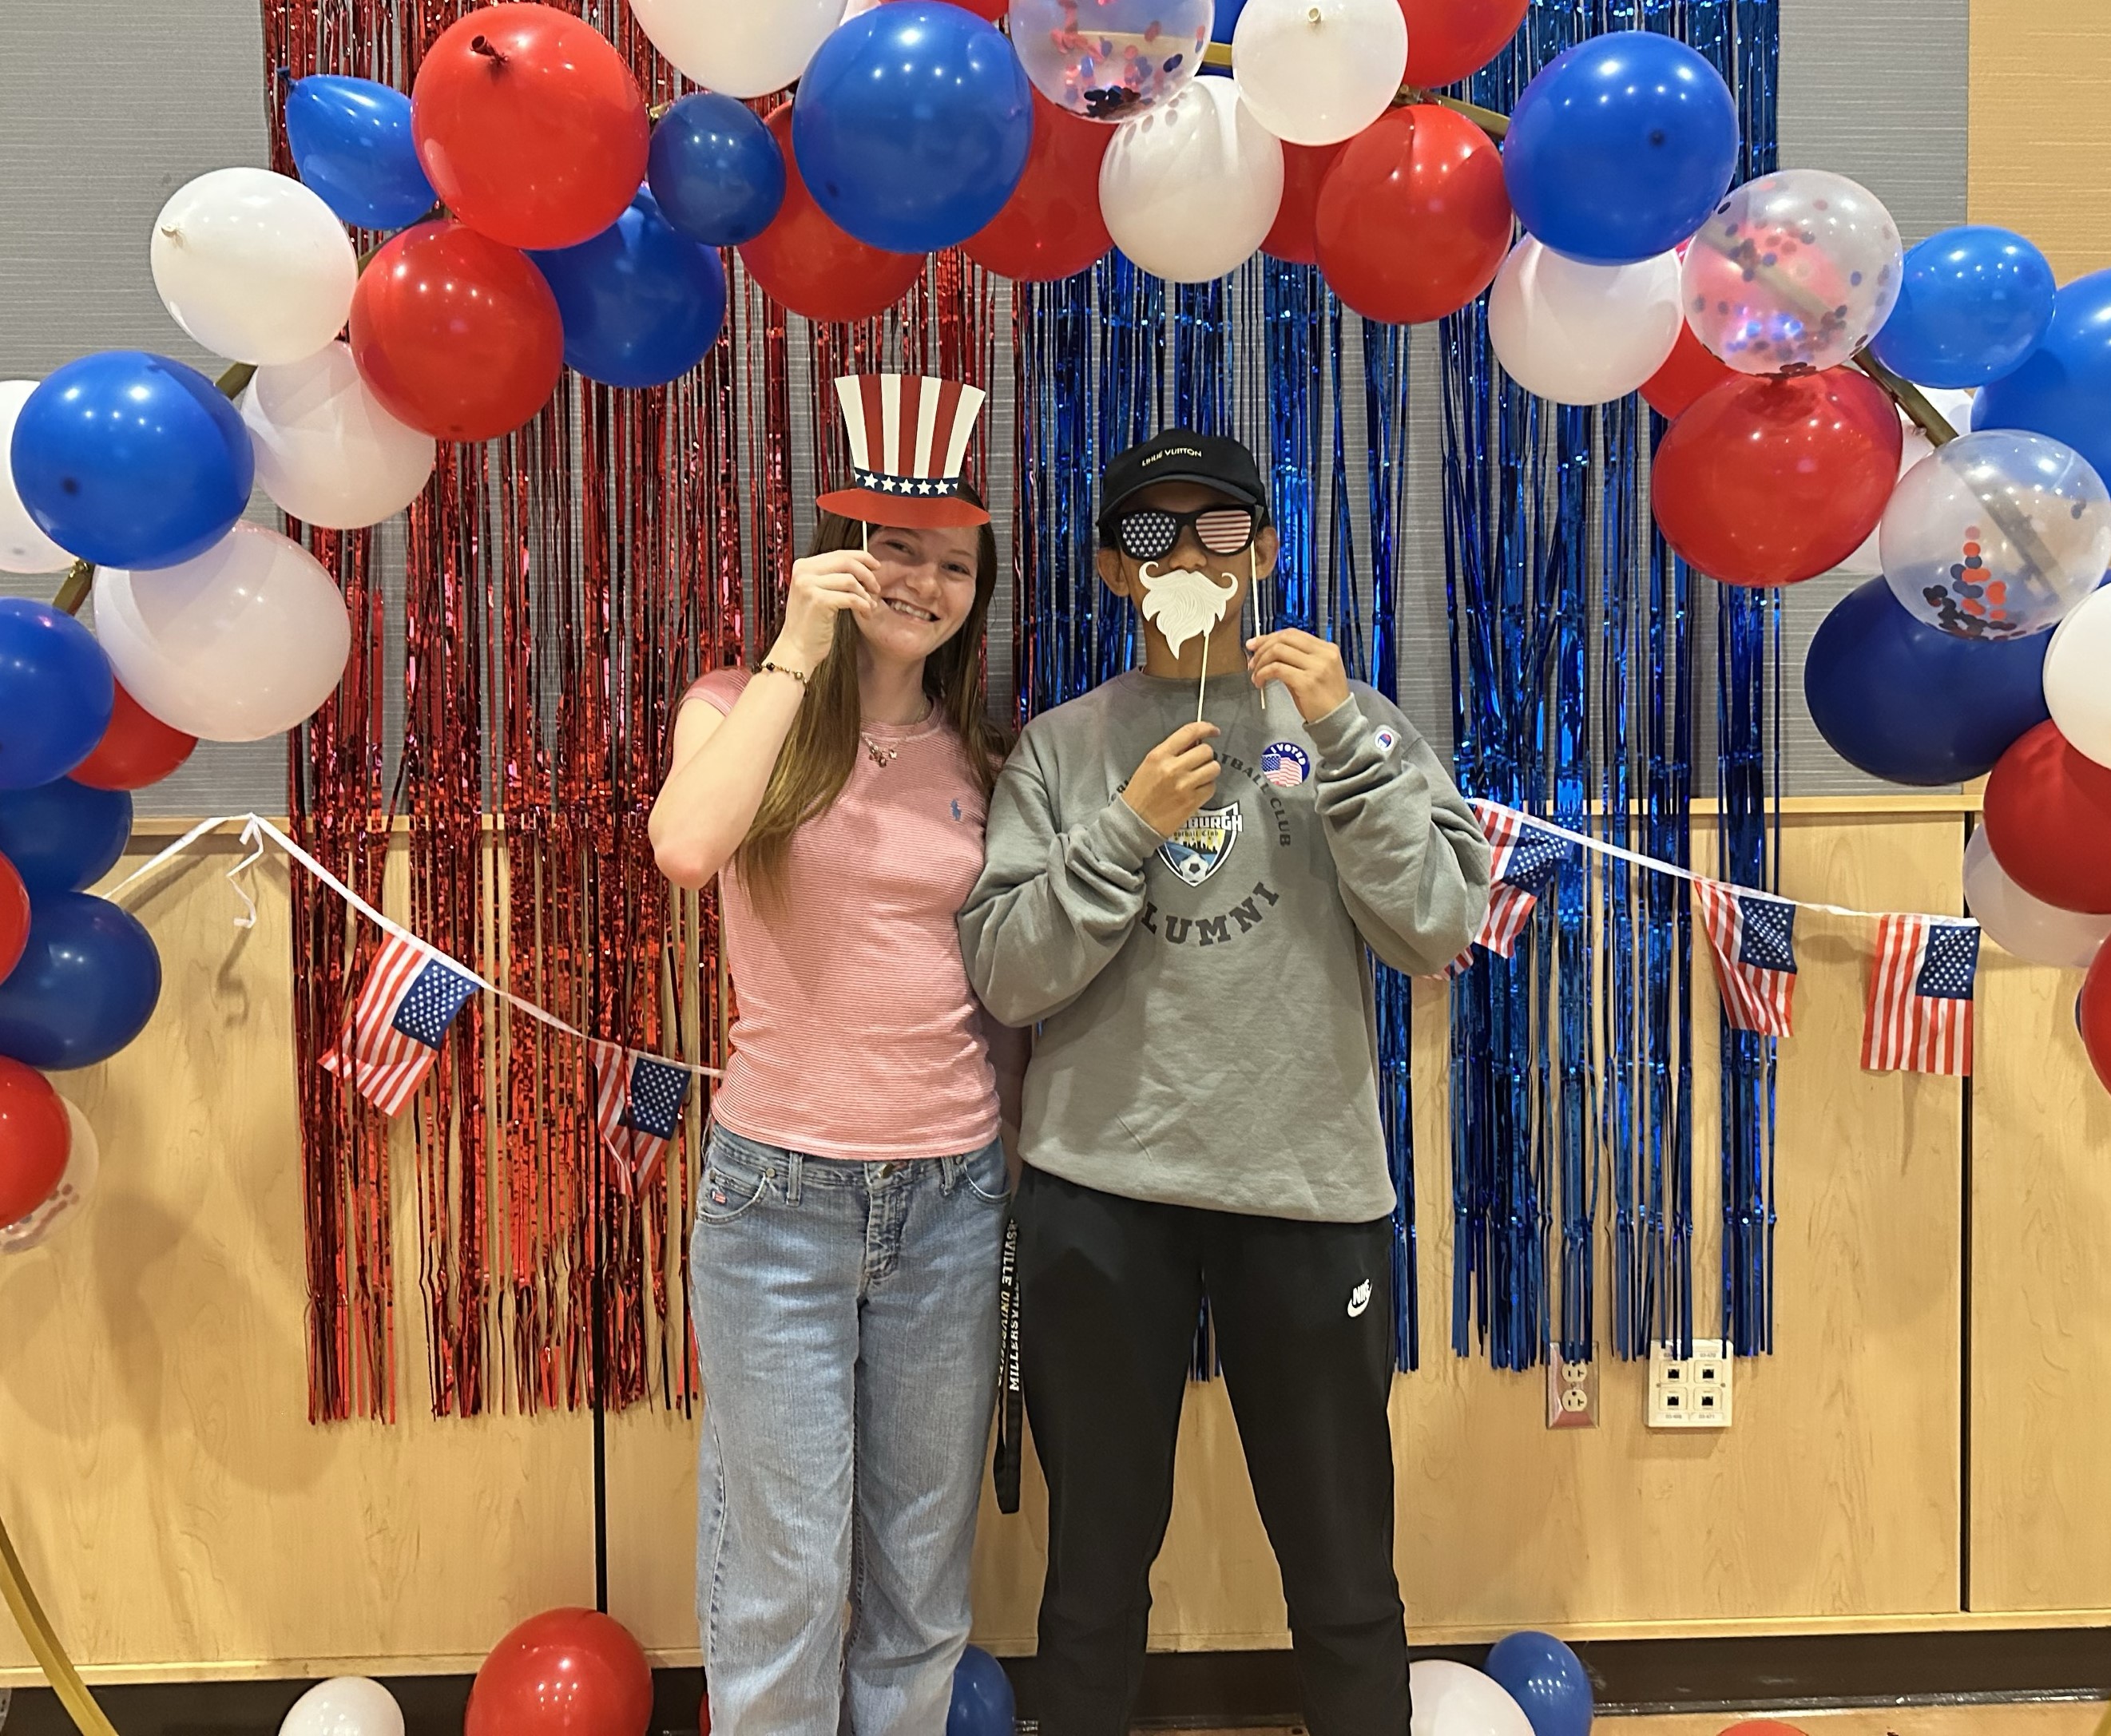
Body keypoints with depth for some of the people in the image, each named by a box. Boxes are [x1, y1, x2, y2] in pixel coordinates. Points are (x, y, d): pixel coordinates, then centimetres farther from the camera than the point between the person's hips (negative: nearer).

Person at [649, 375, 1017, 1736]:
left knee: (922, 1569, 14)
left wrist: (1026, 1157, 7)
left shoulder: (977, 760, 8)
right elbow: (687, 847, -23)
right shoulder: (744, 710, 0)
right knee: (783, 1573, 4)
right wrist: (798, 650, -17)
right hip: (781, 1188, -3)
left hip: (952, 1195, 3)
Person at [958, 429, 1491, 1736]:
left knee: (1347, 1582, 10)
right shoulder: (1060, 749, 4)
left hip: (1311, 1189, 0)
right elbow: (1006, 978, -3)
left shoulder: (1351, 722, 5)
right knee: (1097, 1568, 13)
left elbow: (1438, 931, -6)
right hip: (1101, 1196, 0)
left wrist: (1342, 739, -14)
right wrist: (1127, 829, -15)